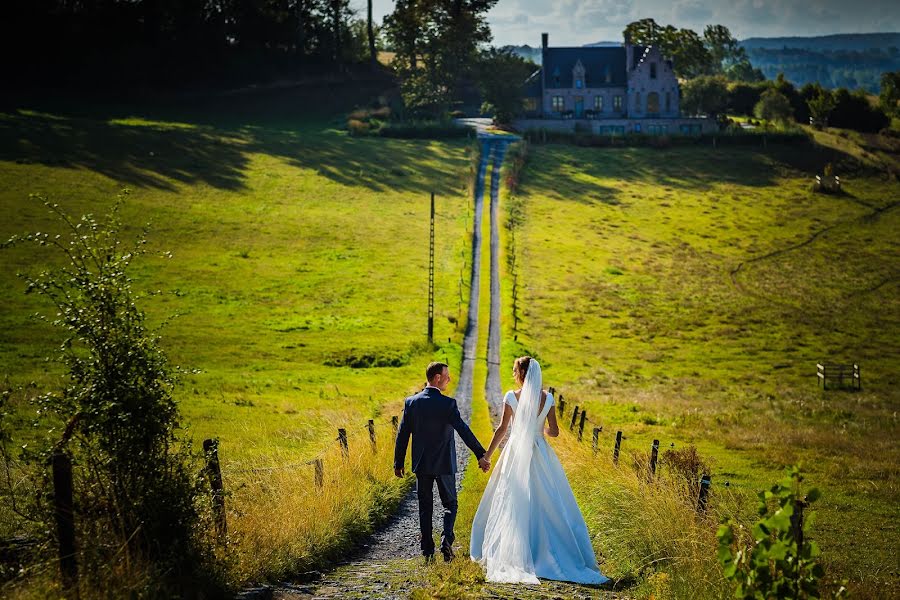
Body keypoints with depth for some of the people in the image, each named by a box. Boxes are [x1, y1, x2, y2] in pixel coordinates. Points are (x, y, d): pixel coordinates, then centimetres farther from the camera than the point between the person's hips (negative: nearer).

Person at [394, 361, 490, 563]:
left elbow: (402, 434, 1)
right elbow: (464, 431, -16)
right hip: (444, 463, -3)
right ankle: (446, 540, -9)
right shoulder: (448, 403, -13)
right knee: (450, 504, 12)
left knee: (425, 508, 10)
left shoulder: (411, 402, -2)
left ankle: (428, 552, 9)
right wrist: (480, 455, -12)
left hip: (421, 464, 3)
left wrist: (398, 463, 9)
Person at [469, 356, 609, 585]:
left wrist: (487, 455, 2)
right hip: (540, 454, 2)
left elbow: (502, 429, -6)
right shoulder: (547, 398, 0)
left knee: (514, 505, 5)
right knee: (546, 503, 8)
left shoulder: (511, 397, -7)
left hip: (516, 454, -2)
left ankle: (512, 555, 4)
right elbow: (554, 431, 2)